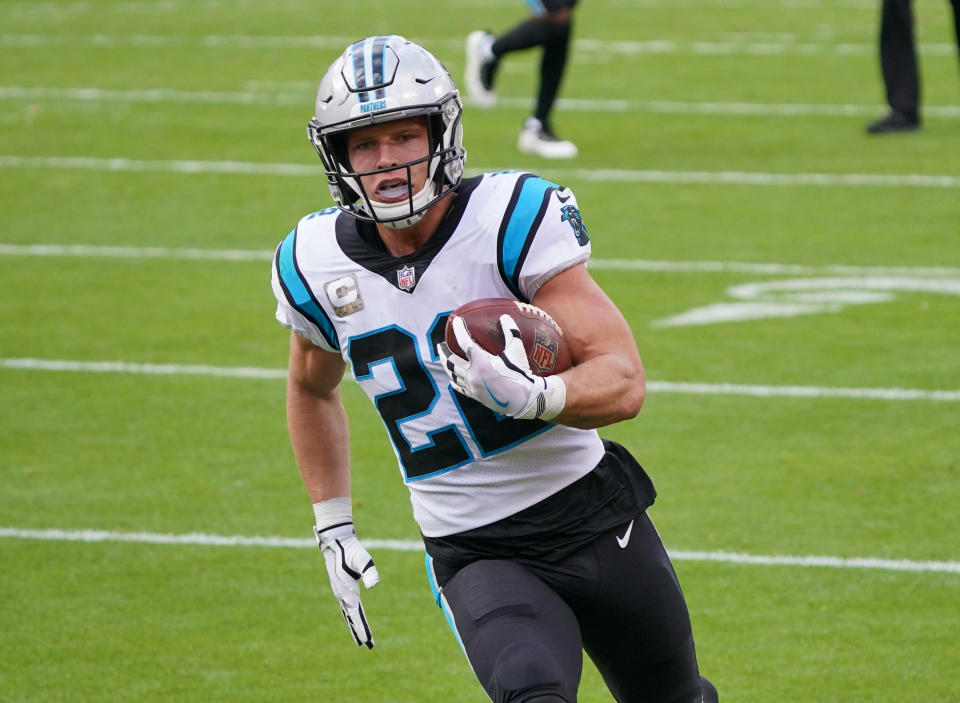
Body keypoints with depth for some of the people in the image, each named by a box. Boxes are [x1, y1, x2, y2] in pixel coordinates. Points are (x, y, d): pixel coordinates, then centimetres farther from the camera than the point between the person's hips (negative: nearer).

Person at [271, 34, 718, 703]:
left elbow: (624, 382, -18)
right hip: (476, 556, 1)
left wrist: (531, 396, -37)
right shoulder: (318, 266, -3)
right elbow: (312, 390, 20)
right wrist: (334, 530, 15)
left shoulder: (512, 221, -15)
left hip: (594, 515, -1)